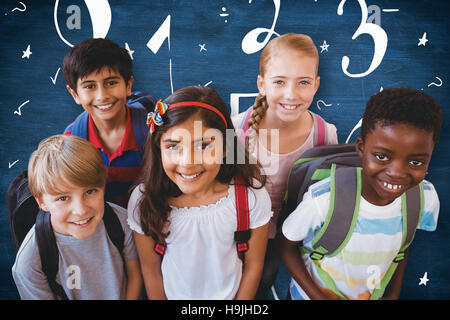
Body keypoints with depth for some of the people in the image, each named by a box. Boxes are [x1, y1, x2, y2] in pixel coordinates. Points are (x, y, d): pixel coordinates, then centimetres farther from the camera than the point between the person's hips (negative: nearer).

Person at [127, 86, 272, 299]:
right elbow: (150, 270, -10)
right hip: (173, 295, 0)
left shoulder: (252, 195, -24)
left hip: (230, 295, 0)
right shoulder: (143, 200, -23)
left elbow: (253, 265, -11)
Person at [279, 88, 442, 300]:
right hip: (311, 293, -3)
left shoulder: (426, 198, -20)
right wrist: (318, 296, -22)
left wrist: (393, 294, -3)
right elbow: (287, 245, -18)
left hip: (374, 296, 4)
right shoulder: (324, 200, -34)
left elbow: (403, 242, 0)